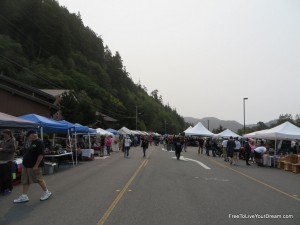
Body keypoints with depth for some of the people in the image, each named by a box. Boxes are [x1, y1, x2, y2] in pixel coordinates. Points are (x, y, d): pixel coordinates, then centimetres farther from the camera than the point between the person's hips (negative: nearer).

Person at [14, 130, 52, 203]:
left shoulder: (39, 143, -18)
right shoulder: (32, 142, 12)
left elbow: (41, 155, -23)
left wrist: (36, 165, -24)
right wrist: (25, 164, 19)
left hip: (33, 166, -10)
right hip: (26, 165, 10)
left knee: (39, 179, 2)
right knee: (25, 181, 11)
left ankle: (47, 192, 18)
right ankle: (24, 196, 17)